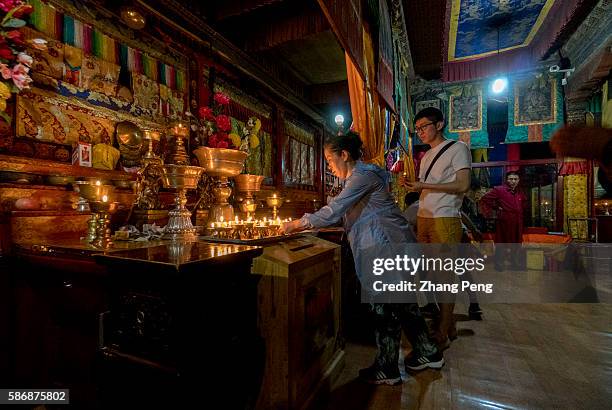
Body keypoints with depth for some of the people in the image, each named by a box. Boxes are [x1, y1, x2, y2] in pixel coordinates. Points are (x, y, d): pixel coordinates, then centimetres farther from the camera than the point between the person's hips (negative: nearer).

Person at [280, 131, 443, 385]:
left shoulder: (363, 175, -15)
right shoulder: (360, 175, 18)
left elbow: (333, 211, -21)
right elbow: (341, 212, 17)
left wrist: (296, 224, -12)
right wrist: (303, 225, 11)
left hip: (385, 248, -10)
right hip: (391, 246, 10)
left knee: (384, 307, 1)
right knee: (401, 301, 19)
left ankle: (387, 371, 18)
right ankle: (427, 353, 35)